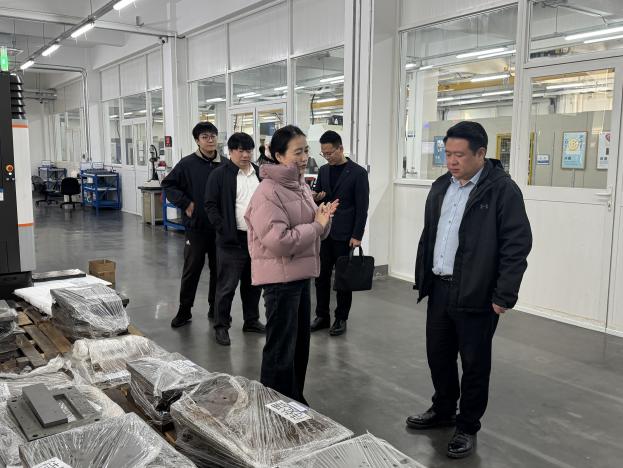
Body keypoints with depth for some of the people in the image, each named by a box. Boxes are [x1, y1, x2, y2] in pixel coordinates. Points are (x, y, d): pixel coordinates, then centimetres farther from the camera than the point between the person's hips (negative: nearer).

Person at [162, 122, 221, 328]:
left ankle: (216, 307, 27)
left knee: (218, 269, 12)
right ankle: (184, 310, 18)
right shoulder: (187, 164, -5)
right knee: (191, 269, 5)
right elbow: (168, 184, 0)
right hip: (196, 226, -2)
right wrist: (185, 203, -7)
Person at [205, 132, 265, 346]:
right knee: (227, 285, 0)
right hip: (232, 239, -5)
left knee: (254, 283, 15)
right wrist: (223, 230, -15)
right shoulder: (220, 174, -6)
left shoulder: (260, 173, 12)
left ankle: (251, 320, 30)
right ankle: (221, 326, 13)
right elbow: (210, 205, -7)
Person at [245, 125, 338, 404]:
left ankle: (295, 400, 34)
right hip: (280, 278, -9)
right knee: (281, 348, 2)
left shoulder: (301, 186, 10)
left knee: (300, 343, 19)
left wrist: (323, 219, -6)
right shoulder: (268, 192, -18)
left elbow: (314, 230, 17)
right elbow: (278, 240, -27)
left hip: (300, 274, 9)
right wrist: (317, 225, -17)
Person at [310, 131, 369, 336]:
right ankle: (322, 316, 19)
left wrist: (357, 236, -13)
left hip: (344, 235, -5)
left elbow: (362, 207, -9)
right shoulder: (323, 170, 10)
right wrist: (315, 198, -7)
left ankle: (341, 319, 16)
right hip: (324, 232, 5)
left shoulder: (357, 172, -7)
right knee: (321, 275, 8)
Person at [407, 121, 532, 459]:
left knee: (474, 364, 7)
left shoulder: (502, 190, -12)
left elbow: (517, 245, -14)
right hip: (439, 289, 7)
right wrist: (421, 278, 16)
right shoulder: (441, 187, 10)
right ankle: (443, 410, 38)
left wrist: (504, 296, -16)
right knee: (438, 355, 17)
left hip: (476, 295, -6)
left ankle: (467, 427, 24)